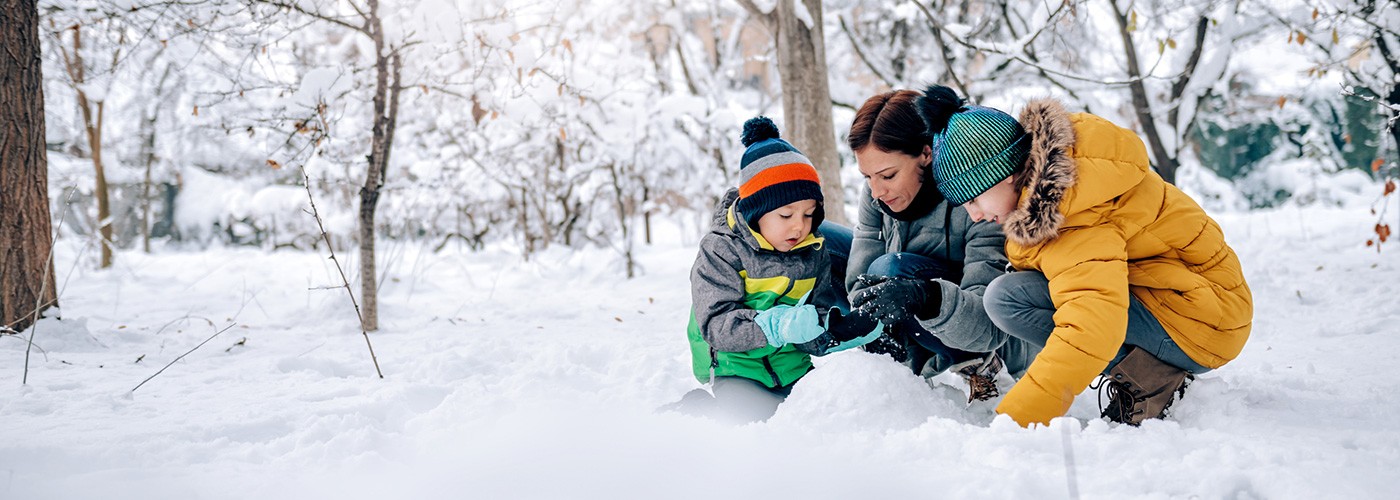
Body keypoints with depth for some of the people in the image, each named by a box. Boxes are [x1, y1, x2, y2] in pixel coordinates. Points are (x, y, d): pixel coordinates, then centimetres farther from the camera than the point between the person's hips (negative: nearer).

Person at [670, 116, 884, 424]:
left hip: (793, 368, 6)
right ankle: (695, 410, 0)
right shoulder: (720, 250, -12)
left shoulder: (815, 251, 4)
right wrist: (779, 325, -38)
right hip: (737, 370, -6)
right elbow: (716, 324, -23)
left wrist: (838, 330, -23)